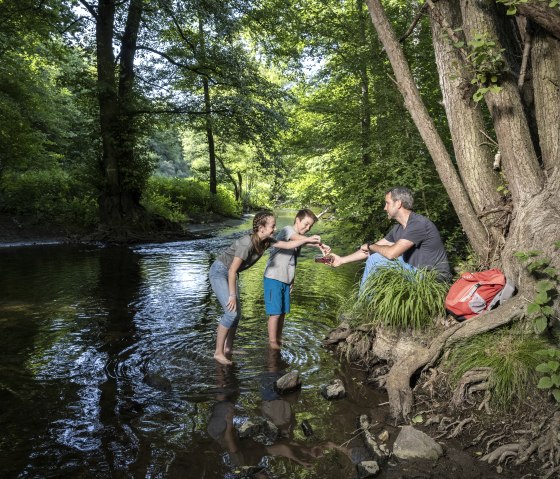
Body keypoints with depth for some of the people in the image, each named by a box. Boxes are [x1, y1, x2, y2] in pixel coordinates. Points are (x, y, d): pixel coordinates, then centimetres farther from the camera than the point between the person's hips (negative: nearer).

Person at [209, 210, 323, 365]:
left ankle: (228, 348, 21)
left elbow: (287, 245, 1)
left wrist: (307, 240, -10)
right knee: (231, 312, -15)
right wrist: (232, 296, -21)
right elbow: (232, 271, -27)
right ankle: (218, 352, -2)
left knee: (237, 313, 7)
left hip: (229, 274, 8)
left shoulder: (266, 241, -8)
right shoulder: (247, 243, -32)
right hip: (219, 272, -8)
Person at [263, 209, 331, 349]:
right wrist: (319, 245, -48)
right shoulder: (287, 230, -12)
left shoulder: (300, 237, 13)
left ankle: (279, 340, 24)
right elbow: (299, 238, -35)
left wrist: (292, 280, 13)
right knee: (275, 312, -3)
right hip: (274, 278, -8)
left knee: (283, 312, 12)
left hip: (286, 280, 8)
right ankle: (272, 343, 7)